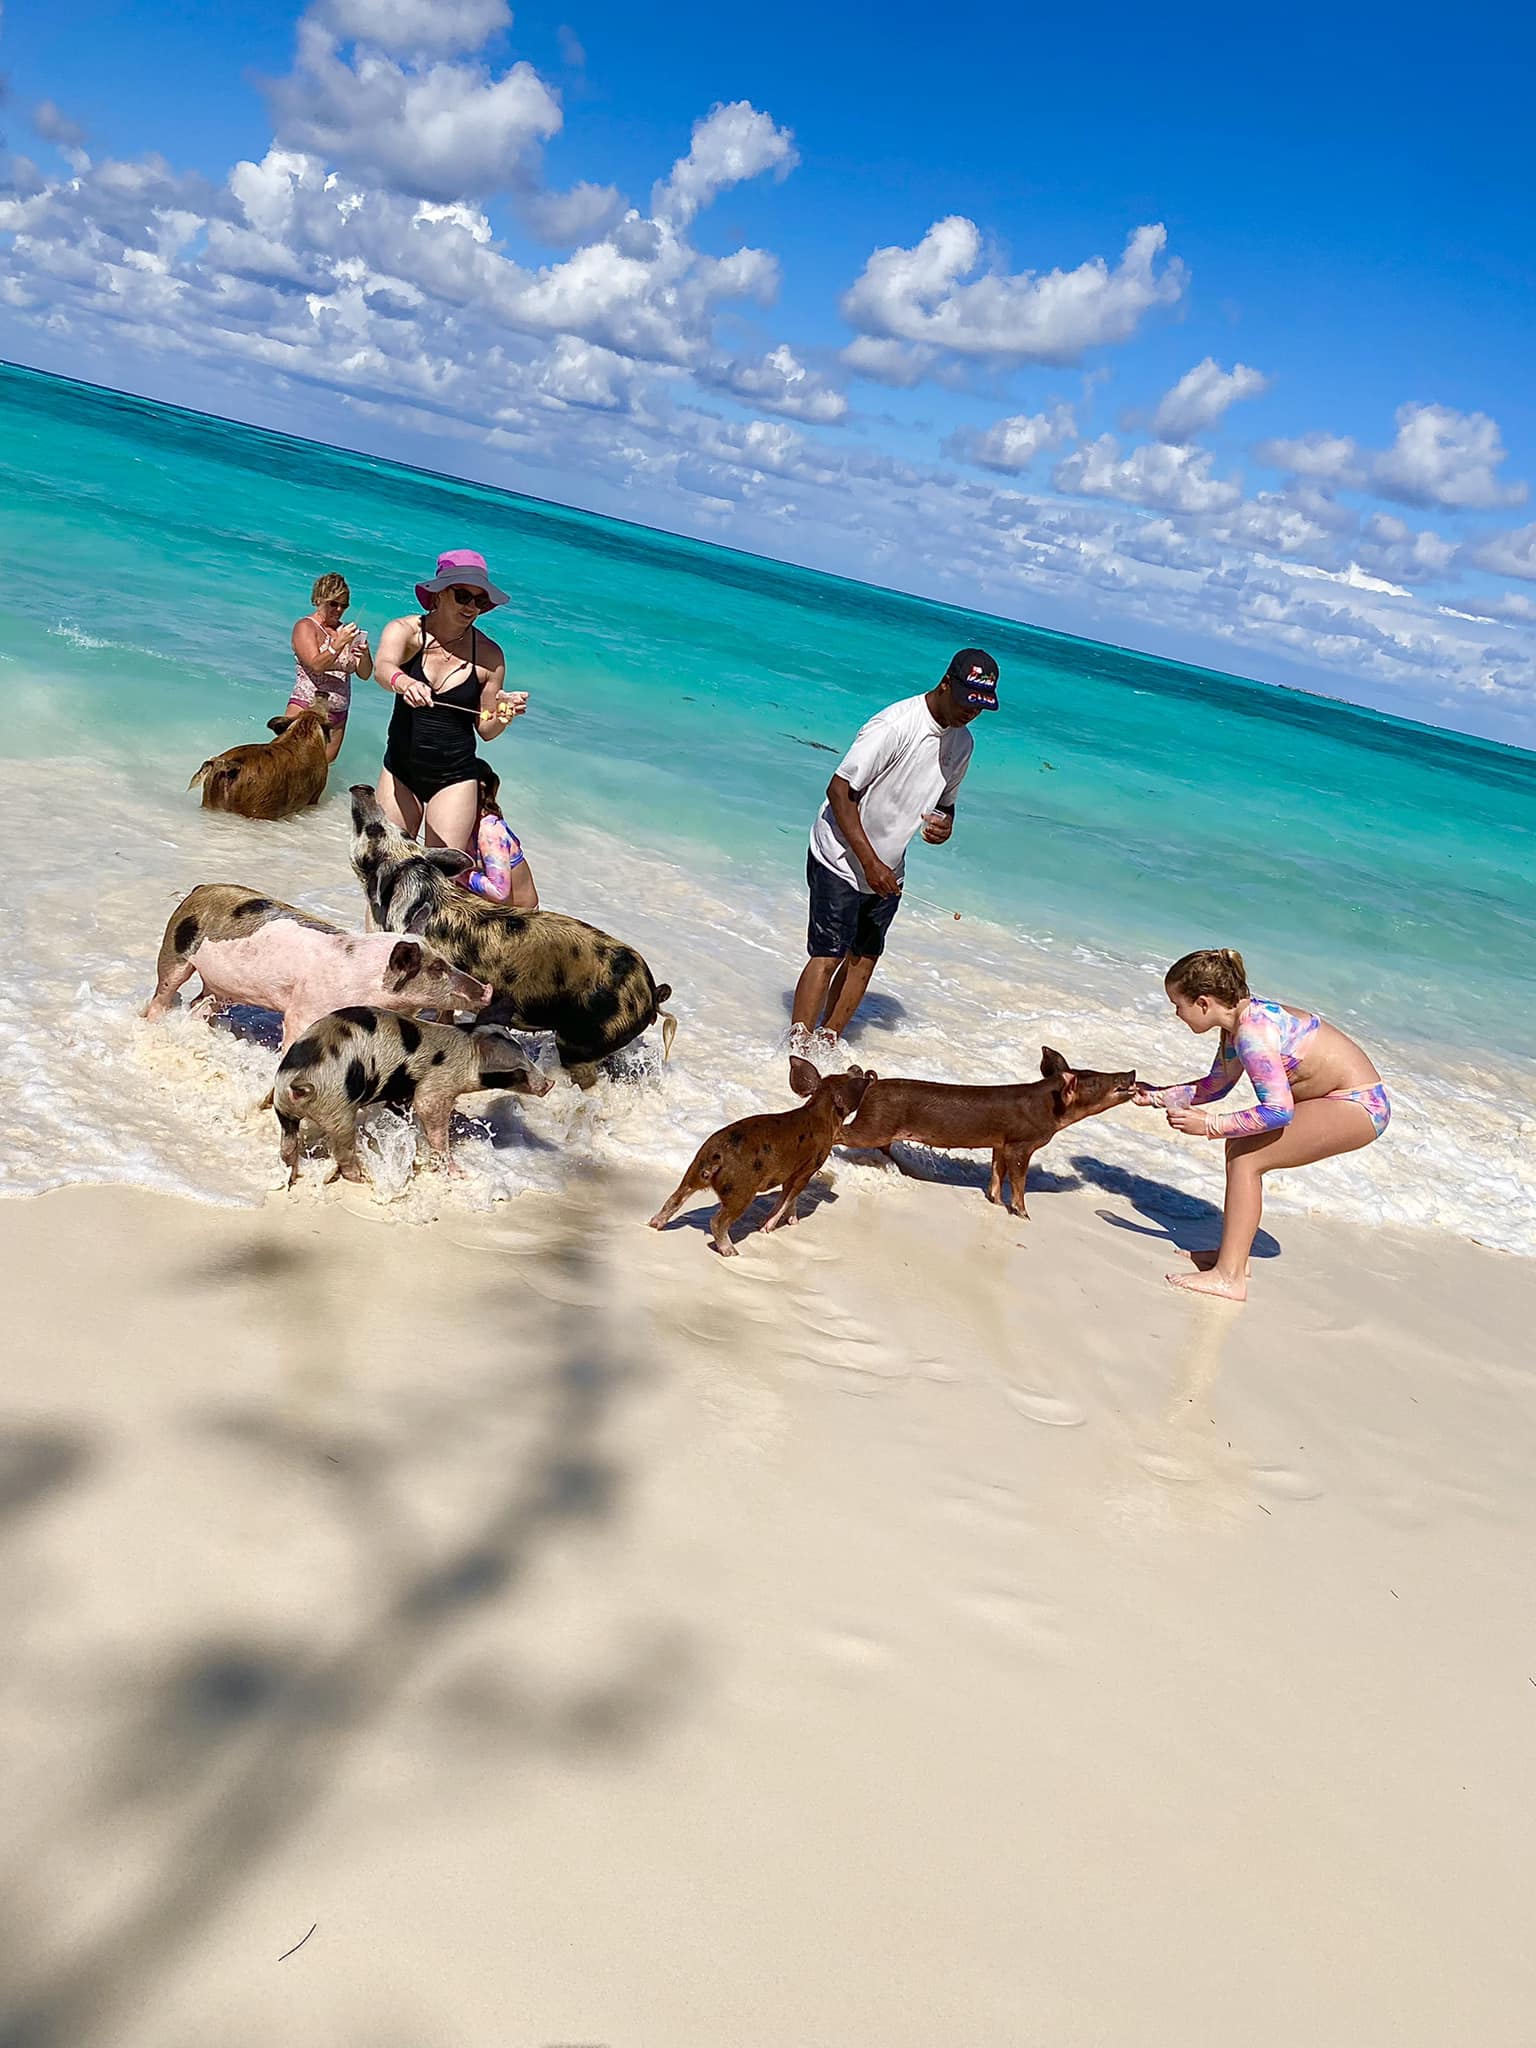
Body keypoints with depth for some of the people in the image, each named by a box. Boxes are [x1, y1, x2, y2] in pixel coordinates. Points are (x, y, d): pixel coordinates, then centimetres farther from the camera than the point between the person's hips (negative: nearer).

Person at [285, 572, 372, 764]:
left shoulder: (345, 631, 12)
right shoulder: (305, 626, -2)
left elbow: (365, 674, 8)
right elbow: (316, 665, -17)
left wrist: (365, 654, -12)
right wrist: (339, 643, -28)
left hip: (338, 717, 6)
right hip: (306, 709, -6)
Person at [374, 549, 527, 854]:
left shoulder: (489, 656, -6)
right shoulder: (405, 631, -7)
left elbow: (485, 730, 3)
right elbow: (383, 668, -30)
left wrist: (504, 715, -20)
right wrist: (404, 683, -53)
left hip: (454, 779, -1)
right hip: (401, 772, 1)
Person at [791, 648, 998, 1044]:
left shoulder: (961, 743, 3)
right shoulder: (895, 725, -22)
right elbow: (839, 790, -22)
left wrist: (945, 825, -8)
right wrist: (870, 862, -26)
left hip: (887, 871, 8)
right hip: (841, 860, -8)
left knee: (864, 958, 9)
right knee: (826, 957, -11)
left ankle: (828, 1040, 20)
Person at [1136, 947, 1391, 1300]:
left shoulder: (1252, 1031, -24)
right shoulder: (1242, 1016, 6)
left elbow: (1278, 1110, -31)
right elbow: (1216, 1085, 20)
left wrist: (1209, 1125, -26)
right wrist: (1157, 1096, 15)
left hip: (1358, 1106, -10)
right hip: (1352, 1099, 10)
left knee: (1246, 1158, -12)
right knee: (1240, 1146, 11)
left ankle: (1229, 1277, -12)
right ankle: (1234, 1255, 21)